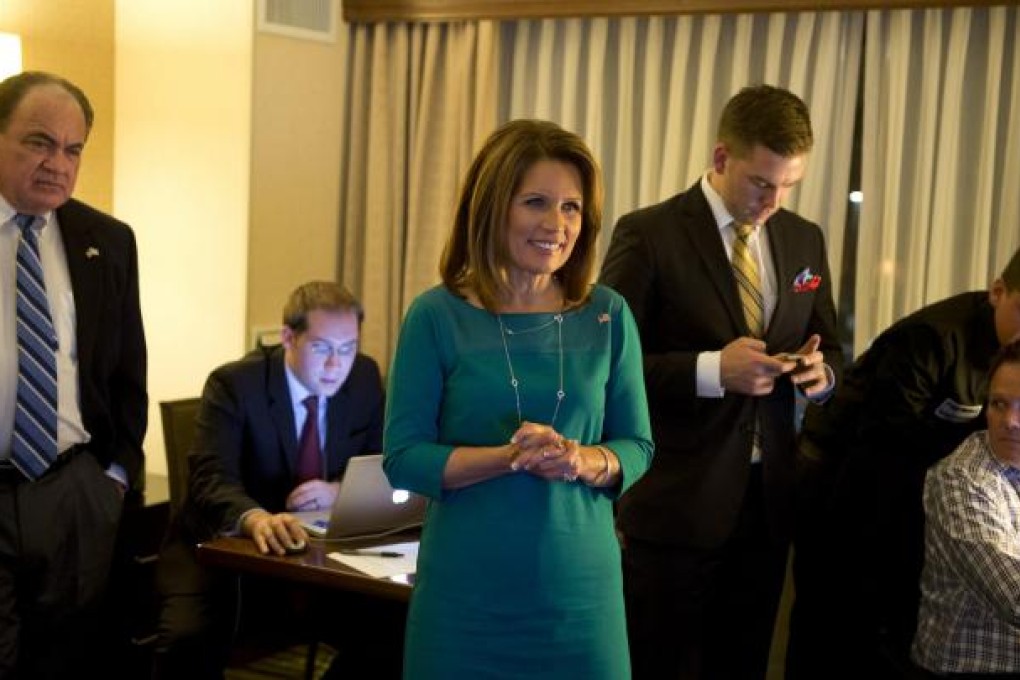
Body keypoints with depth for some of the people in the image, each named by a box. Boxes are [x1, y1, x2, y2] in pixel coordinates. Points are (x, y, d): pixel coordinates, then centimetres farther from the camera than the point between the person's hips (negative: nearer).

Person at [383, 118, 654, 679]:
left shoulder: (607, 315, 1)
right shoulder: (437, 315, -6)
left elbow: (637, 446, 4)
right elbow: (403, 458, -7)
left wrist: (584, 462, -17)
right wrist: (509, 458, -21)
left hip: (580, 585, 2)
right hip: (466, 589, -2)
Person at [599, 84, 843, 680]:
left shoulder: (805, 239, 8)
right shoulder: (649, 235, -9)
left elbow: (831, 347, 17)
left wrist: (821, 370, -8)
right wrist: (711, 370, -24)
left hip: (768, 497, 5)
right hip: (677, 500, -5)